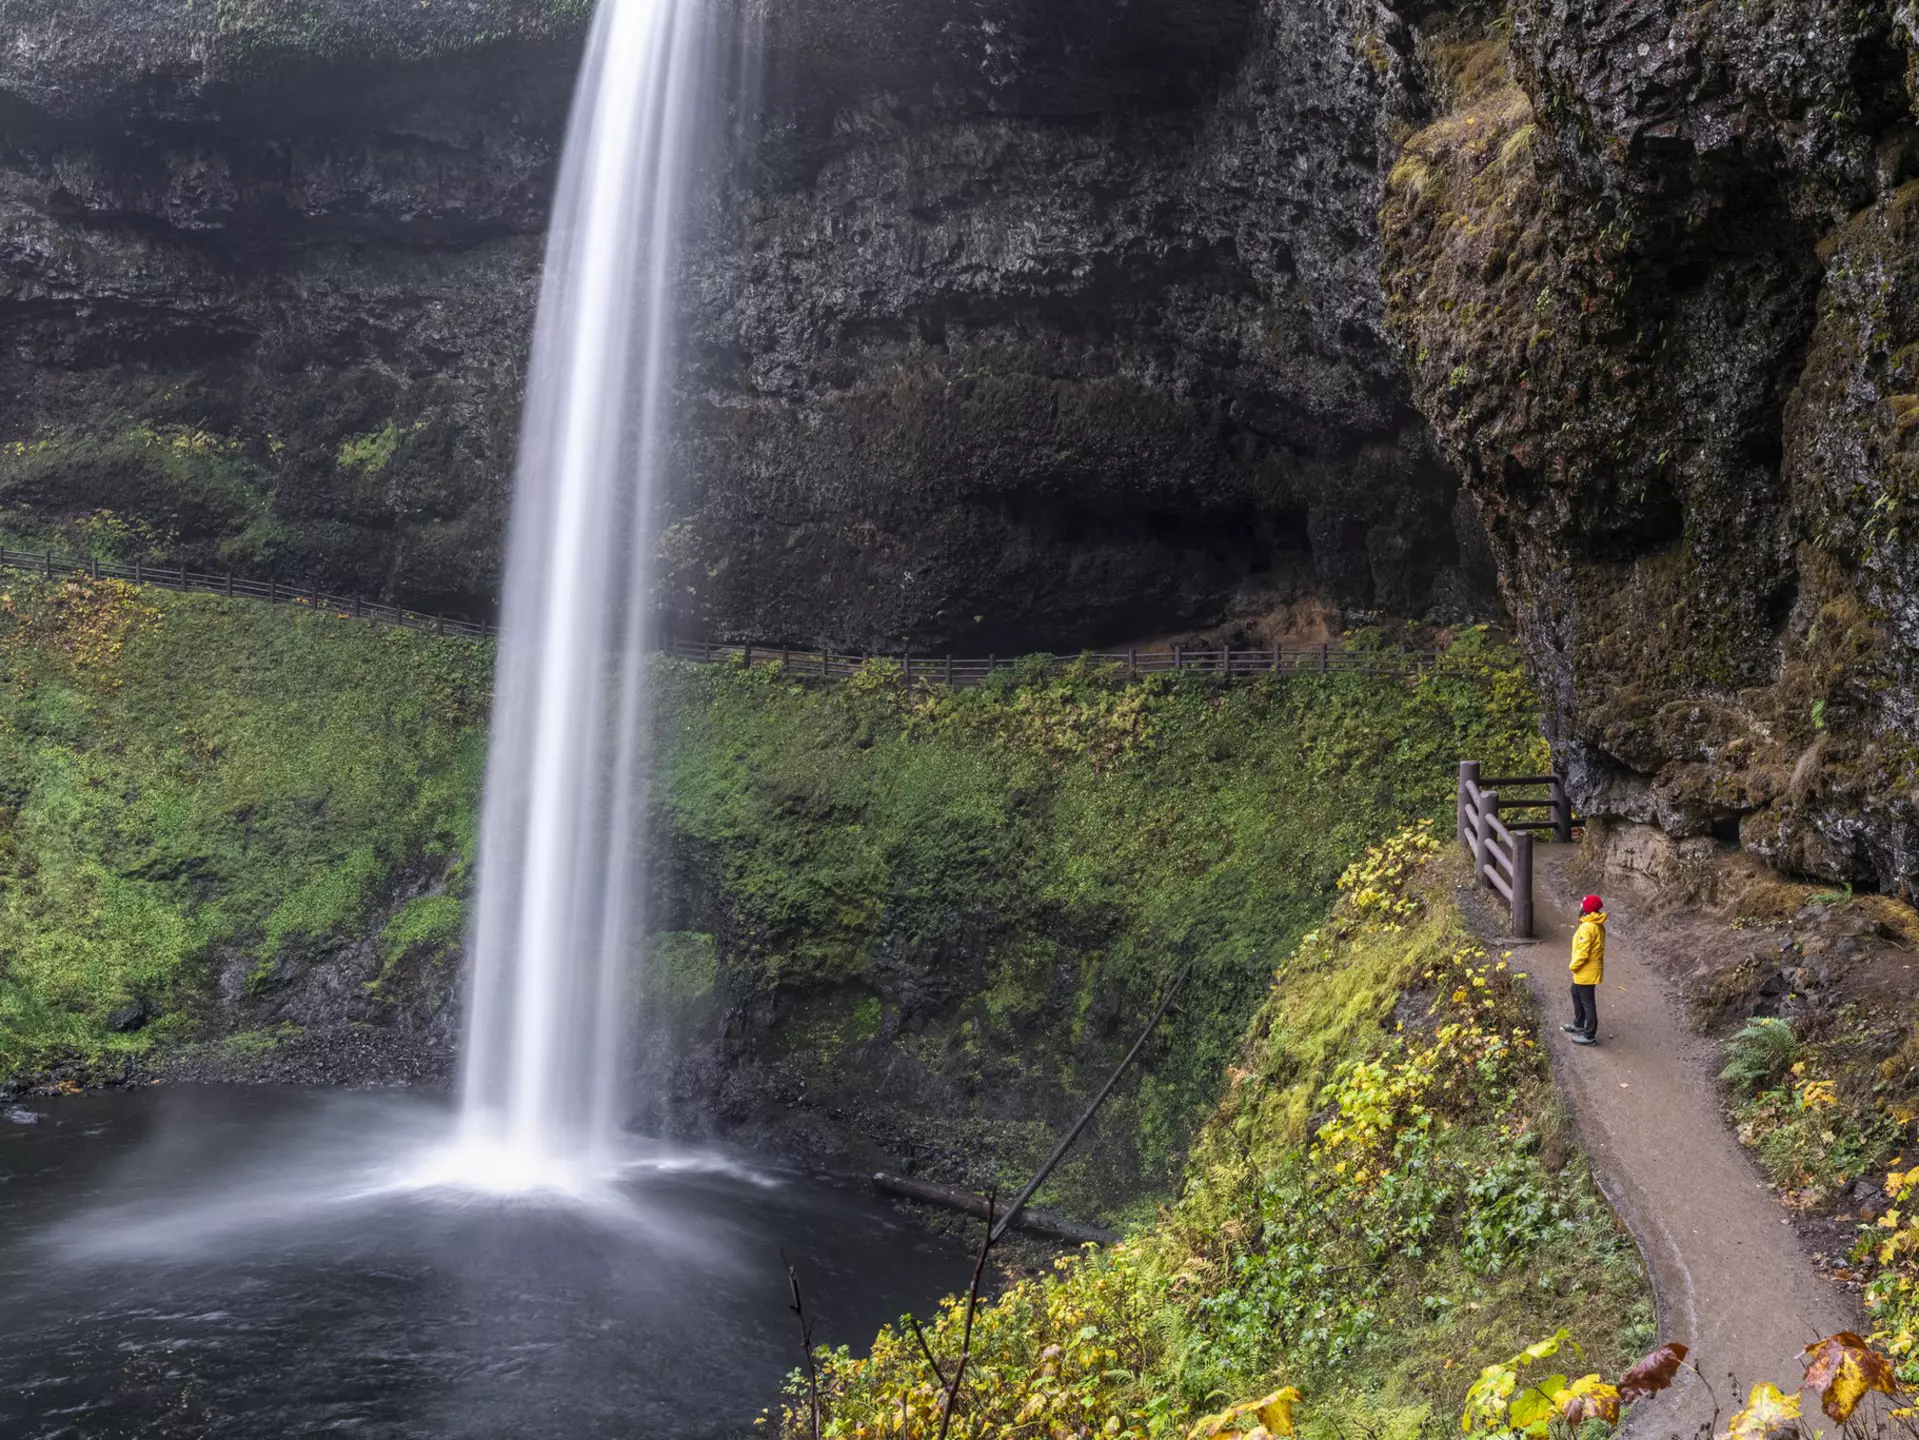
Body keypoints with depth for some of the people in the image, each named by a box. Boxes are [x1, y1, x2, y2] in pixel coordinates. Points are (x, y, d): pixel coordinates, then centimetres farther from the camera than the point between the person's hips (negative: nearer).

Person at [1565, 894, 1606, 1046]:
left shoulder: (1587, 928, -26)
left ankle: (1589, 1036, 8)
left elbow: (1582, 952, -26)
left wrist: (1573, 966, -10)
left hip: (1586, 972, -10)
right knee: (1576, 993, 27)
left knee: (1587, 1002, 0)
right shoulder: (1598, 925, 5)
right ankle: (1579, 1025, 40)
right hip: (1591, 969, 10)